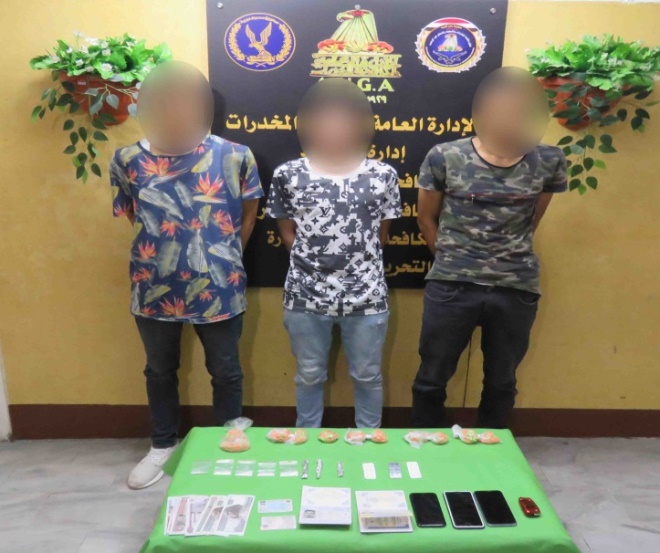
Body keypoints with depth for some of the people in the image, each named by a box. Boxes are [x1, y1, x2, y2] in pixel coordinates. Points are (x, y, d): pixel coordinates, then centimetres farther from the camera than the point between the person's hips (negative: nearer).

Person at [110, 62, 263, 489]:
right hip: (155, 290, 2)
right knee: (160, 371, 19)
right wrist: (162, 250, 4)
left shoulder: (235, 156, -10)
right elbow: (134, 217, 8)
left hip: (219, 289, -1)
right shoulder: (129, 160, -6)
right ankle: (163, 444, 44)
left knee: (225, 372, 13)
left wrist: (223, 258, 3)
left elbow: (248, 216, 2)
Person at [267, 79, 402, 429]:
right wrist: (311, 260, -3)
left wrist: (359, 265, -1)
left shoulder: (383, 175, -1)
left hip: (366, 295, 0)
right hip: (306, 295, 0)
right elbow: (287, 233, 7)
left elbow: (381, 236, 6)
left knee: (368, 376, 15)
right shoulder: (289, 175, -1)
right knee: (309, 375, 16)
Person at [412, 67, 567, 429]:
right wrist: (453, 261, 8)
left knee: (501, 382, 17)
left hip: (518, 288, 2)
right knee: (432, 378, 10)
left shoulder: (548, 161, -1)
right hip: (451, 285, -1)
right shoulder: (444, 157, -7)